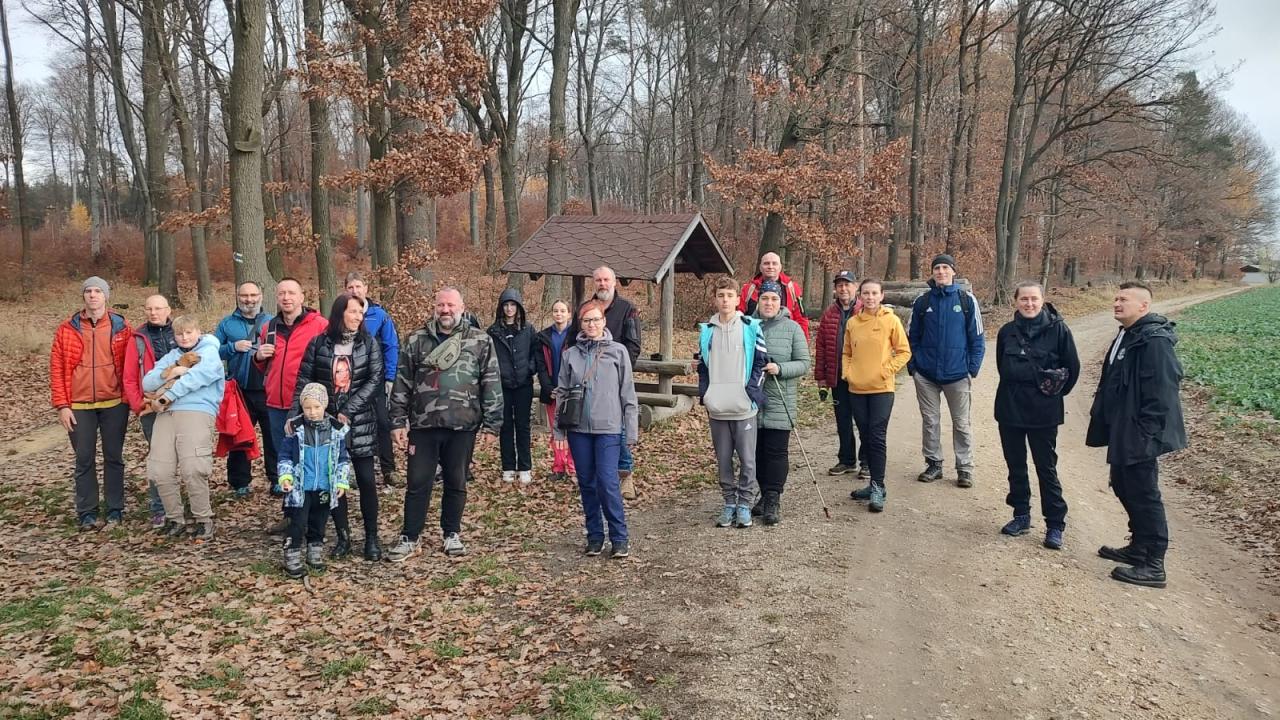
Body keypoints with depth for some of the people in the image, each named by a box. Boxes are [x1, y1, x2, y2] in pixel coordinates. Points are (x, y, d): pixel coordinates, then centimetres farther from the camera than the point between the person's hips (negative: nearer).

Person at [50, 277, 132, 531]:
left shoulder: (121, 327, 1)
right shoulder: (67, 329, 1)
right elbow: (56, 369, 1)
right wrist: (62, 405, -4)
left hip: (114, 404, 0)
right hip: (79, 406, 0)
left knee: (114, 457, 8)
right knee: (84, 460, 6)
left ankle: (115, 510, 17)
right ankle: (87, 513, 14)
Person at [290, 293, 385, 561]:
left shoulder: (369, 343, 0)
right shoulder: (318, 344, 1)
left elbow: (375, 380, -8)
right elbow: (303, 381, 1)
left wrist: (348, 411, -16)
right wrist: (294, 415, -10)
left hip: (360, 423, -1)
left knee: (366, 480, 0)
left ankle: (371, 538, 12)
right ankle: (342, 537, 19)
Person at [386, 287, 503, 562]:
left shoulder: (481, 341, 1)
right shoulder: (416, 340, 6)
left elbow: (492, 385, 0)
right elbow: (402, 384, 7)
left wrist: (491, 424, -4)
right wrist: (398, 422, 2)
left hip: (462, 426, -1)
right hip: (423, 425, 1)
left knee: (456, 483, 11)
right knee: (418, 483, 5)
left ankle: (451, 535, 26)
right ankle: (409, 538, 17)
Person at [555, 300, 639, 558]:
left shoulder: (618, 352, 1)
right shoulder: (570, 354, 7)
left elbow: (628, 393, 2)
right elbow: (561, 392, 11)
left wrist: (631, 429, -2)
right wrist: (558, 427, 5)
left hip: (608, 428, -3)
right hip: (578, 429, 3)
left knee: (608, 482, -9)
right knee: (586, 483, 9)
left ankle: (619, 538, 2)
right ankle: (595, 536, 20)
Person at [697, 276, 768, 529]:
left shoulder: (750, 328, -2)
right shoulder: (706, 330, 7)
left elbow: (760, 363, 0)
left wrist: (752, 392, -9)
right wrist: (705, 394, 3)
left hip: (744, 407, -3)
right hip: (717, 408, 3)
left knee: (747, 459, 1)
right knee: (723, 459, 9)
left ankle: (745, 504, 13)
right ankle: (729, 503, 21)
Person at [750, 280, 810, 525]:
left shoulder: (792, 328, 1)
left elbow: (803, 363, -1)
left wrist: (780, 369, -16)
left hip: (780, 402, -2)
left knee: (777, 452, -4)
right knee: (757, 451, 10)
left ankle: (773, 500, 1)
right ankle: (765, 495, 23)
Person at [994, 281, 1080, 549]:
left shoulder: (1057, 329, -8)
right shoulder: (1007, 331, 3)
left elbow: (1072, 368, -1)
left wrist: (1055, 392, 6)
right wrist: (1015, 390, 12)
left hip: (1043, 412, -4)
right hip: (1009, 409, 4)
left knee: (1046, 468, 1)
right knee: (1015, 465, 12)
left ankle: (1055, 525, 9)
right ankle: (1021, 515, 26)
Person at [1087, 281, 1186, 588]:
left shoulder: (1154, 341, -19)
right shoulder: (1126, 336, 12)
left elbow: (1161, 393, -23)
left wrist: (1146, 435, -23)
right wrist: (1104, 423, 17)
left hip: (1140, 436, -10)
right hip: (1122, 432, 10)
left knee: (1144, 496, -2)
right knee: (1124, 487, 18)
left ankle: (1153, 566, 8)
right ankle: (1139, 547, 33)